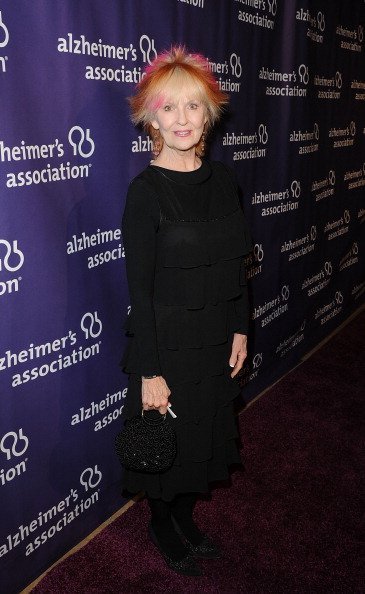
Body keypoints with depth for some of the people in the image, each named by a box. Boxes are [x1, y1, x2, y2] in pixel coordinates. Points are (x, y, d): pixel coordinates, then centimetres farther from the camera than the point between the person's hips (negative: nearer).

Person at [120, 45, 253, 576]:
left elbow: (236, 263, 8)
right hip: (168, 343, -5)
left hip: (217, 342, 6)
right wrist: (150, 372, -16)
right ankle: (161, 525, 43)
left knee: (207, 434, 21)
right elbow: (140, 289, -17)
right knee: (167, 442, 14)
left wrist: (240, 330, 6)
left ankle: (185, 519, 47)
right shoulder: (145, 190, -16)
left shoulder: (223, 178, 0)